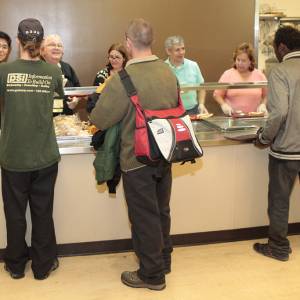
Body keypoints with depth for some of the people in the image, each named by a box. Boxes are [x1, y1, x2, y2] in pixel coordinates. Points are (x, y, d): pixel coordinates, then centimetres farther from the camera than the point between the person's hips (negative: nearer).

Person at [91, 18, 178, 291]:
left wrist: (103, 103, 3)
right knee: (162, 211, 20)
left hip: (137, 159, -6)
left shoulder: (123, 79, -22)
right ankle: (163, 260, 38)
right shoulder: (169, 73, -1)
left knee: (144, 218, 8)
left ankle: (152, 275, 22)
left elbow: (100, 120, -16)